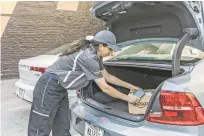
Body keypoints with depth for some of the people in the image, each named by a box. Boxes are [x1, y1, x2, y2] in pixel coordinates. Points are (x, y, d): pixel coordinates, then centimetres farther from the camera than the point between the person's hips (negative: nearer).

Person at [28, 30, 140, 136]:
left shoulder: (94, 56, 8)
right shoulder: (88, 57, -23)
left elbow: (108, 77, 18)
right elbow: (105, 88, -18)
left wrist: (130, 86, 21)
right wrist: (127, 98, -6)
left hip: (60, 89, 10)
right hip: (49, 88, -10)